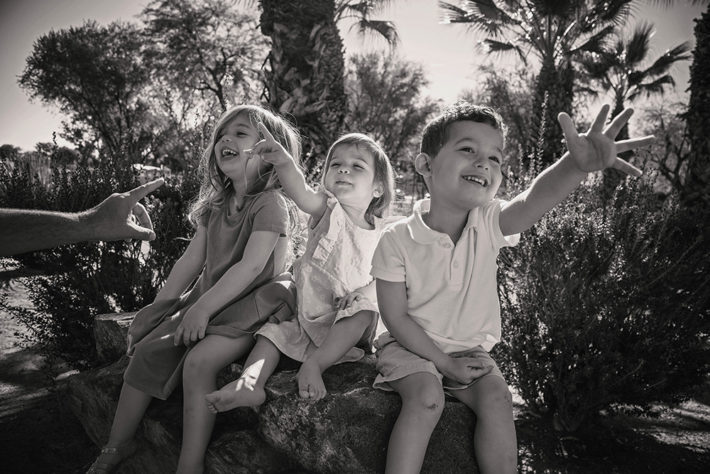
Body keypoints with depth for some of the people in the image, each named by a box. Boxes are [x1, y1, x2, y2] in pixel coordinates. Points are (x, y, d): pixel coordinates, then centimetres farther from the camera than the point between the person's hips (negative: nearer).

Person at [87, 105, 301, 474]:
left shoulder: (270, 202, -13)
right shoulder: (216, 205, 12)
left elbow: (251, 266, -23)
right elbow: (192, 259, 12)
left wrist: (202, 309, -25)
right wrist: (159, 306, 7)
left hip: (252, 305, -7)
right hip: (209, 302, 8)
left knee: (198, 360, -29)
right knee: (147, 348, -3)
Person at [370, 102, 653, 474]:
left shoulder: (488, 225, -12)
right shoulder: (396, 239, -18)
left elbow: (534, 199, -35)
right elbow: (395, 316, -14)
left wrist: (577, 163, -56)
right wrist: (445, 363, -17)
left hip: (470, 349, 3)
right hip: (412, 346, -3)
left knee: (496, 396, -19)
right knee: (427, 395, -28)